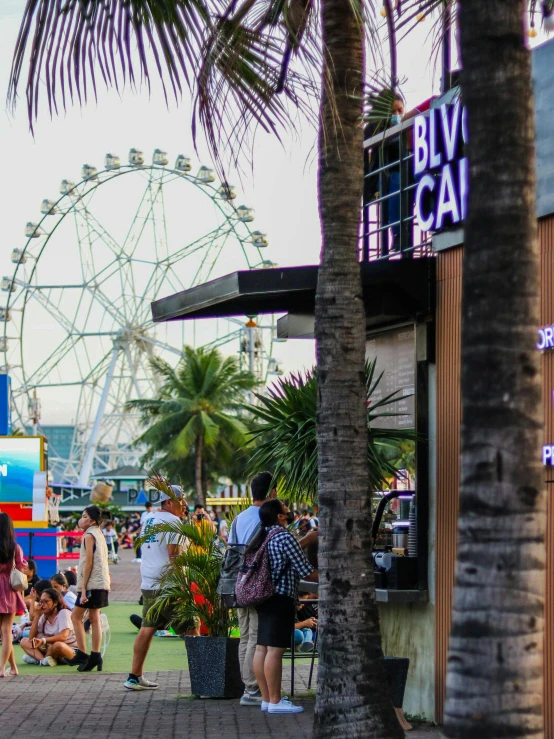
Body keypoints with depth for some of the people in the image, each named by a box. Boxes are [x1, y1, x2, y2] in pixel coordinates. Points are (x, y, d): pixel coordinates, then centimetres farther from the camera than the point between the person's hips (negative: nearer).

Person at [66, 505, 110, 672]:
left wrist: (83, 587, -17)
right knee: (94, 618, 8)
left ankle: (82, 654, -5)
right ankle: (95, 656, 5)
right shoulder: (99, 534, 16)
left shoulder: (89, 535, -11)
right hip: (101, 583, 9)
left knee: (76, 616, -3)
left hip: (91, 583, -9)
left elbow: (88, 562, -16)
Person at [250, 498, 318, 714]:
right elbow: (305, 571, -13)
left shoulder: (263, 537, 14)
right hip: (281, 598, -10)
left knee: (262, 648, 7)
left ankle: (266, 698, 12)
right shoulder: (284, 537, -13)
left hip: (265, 597, 10)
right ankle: (275, 701, -9)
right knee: (275, 650, -9)